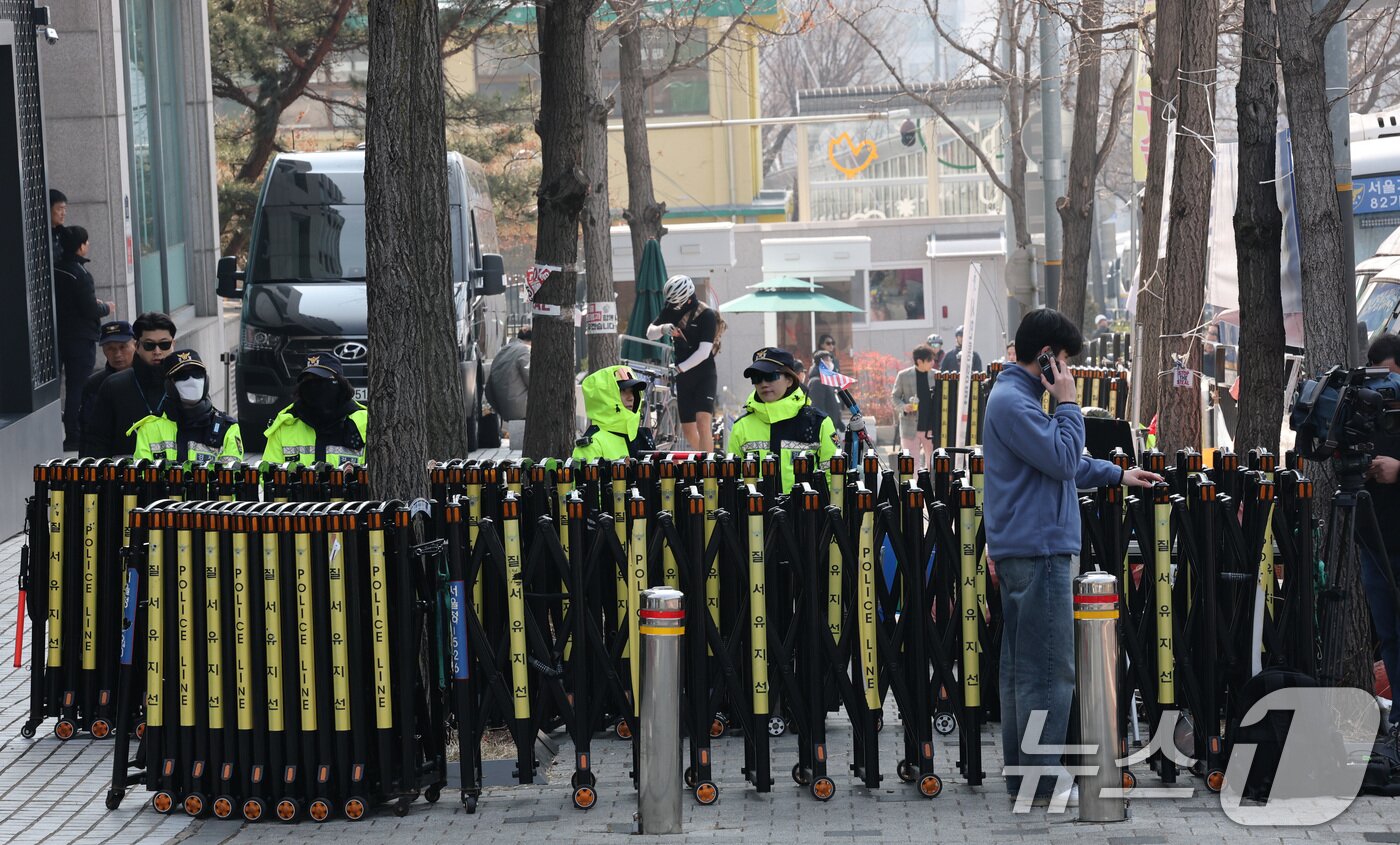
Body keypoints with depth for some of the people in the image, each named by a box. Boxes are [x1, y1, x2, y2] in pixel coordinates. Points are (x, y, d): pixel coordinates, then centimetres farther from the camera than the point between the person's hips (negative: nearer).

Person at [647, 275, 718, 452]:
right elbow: (649, 333, -2)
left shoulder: (706, 315, -15)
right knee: (687, 428, 10)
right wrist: (663, 329, -24)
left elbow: (703, 352, -21)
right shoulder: (671, 311, 2)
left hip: (704, 376, -6)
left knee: (703, 422, -20)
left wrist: (679, 368, -26)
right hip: (683, 378, 6)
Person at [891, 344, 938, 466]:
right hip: (911, 427, -2)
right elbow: (894, 396, 6)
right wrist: (903, 406, -15)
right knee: (911, 463, 2)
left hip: (931, 427, 2)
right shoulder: (904, 376, -2)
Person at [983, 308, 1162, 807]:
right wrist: (1068, 403, -11)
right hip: (1038, 550, -11)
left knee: (1022, 667, 12)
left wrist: (1118, 475, 30)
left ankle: (1022, 774, 18)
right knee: (1049, 669, -7)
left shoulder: (1015, 397, 18)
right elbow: (1064, 460, -20)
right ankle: (1043, 781, -4)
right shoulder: (1013, 402, -15)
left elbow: (1060, 462, 28)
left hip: (1025, 549, 11)